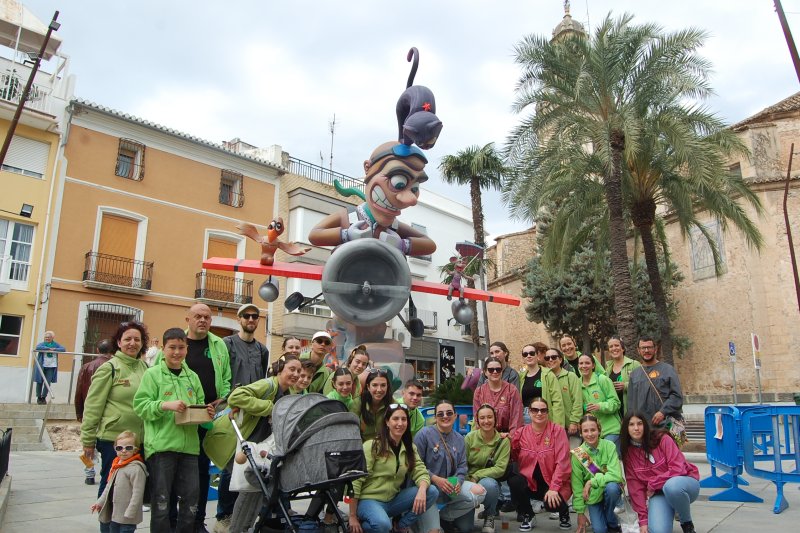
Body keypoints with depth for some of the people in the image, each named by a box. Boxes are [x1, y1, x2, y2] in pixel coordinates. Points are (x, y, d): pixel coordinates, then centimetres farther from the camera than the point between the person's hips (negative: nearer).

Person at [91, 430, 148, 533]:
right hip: (113, 513, 9)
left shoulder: (136, 468, -19)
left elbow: (137, 493, -21)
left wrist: (130, 513, -22)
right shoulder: (116, 465, 10)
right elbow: (109, 487, 22)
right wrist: (100, 502, 20)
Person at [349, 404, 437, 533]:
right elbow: (356, 481, -14)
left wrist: (422, 490, -27)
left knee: (432, 492, -12)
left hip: (392, 501, 6)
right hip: (368, 500, -6)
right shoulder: (372, 446, -12)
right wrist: (352, 517, -15)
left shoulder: (410, 448, 7)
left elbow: (421, 473, -3)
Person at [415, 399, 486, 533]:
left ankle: (443, 516, 0)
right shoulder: (425, 433, -12)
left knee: (479, 493, -15)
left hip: (450, 485, 7)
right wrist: (435, 479, -25)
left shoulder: (459, 439, 9)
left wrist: (458, 481, -16)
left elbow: (462, 466, 6)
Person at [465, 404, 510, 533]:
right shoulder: (469, 437, -6)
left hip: (490, 481, 0)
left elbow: (500, 469, -14)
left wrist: (476, 476, -21)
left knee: (488, 484, -38)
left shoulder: (503, 441, -7)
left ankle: (489, 517, -8)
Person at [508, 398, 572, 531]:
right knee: (514, 481, -27)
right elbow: (512, 457, 5)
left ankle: (564, 512, 13)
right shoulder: (521, 433, -1)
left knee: (551, 504, -29)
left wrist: (554, 488, -21)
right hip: (530, 481, 2)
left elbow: (562, 462, -14)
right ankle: (528, 516, 2)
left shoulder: (557, 431, -9)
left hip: (552, 482, -2)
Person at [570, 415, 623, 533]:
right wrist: (580, 512, -6)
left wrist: (592, 481, -27)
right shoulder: (577, 454, -14)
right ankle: (599, 516, 19)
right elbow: (577, 486, -7)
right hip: (592, 496, 0)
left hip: (611, 491, 0)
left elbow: (616, 475, -25)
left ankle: (613, 523, -5)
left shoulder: (609, 446, -17)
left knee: (611, 487, -33)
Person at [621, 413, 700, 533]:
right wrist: (643, 519, -11)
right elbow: (635, 487, -5)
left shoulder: (662, 439, -15)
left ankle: (687, 523, -9)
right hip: (658, 493, 2)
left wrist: (652, 484, -17)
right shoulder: (628, 452, -4)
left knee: (671, 485, -39)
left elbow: (678, 469, -21)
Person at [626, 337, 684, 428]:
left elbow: (677, 395, -3)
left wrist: (663, 412, -14)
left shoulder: (667, 369, 5)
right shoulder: (634, 374, 17)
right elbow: (631, 401, 16)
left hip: (667, 424, -3)